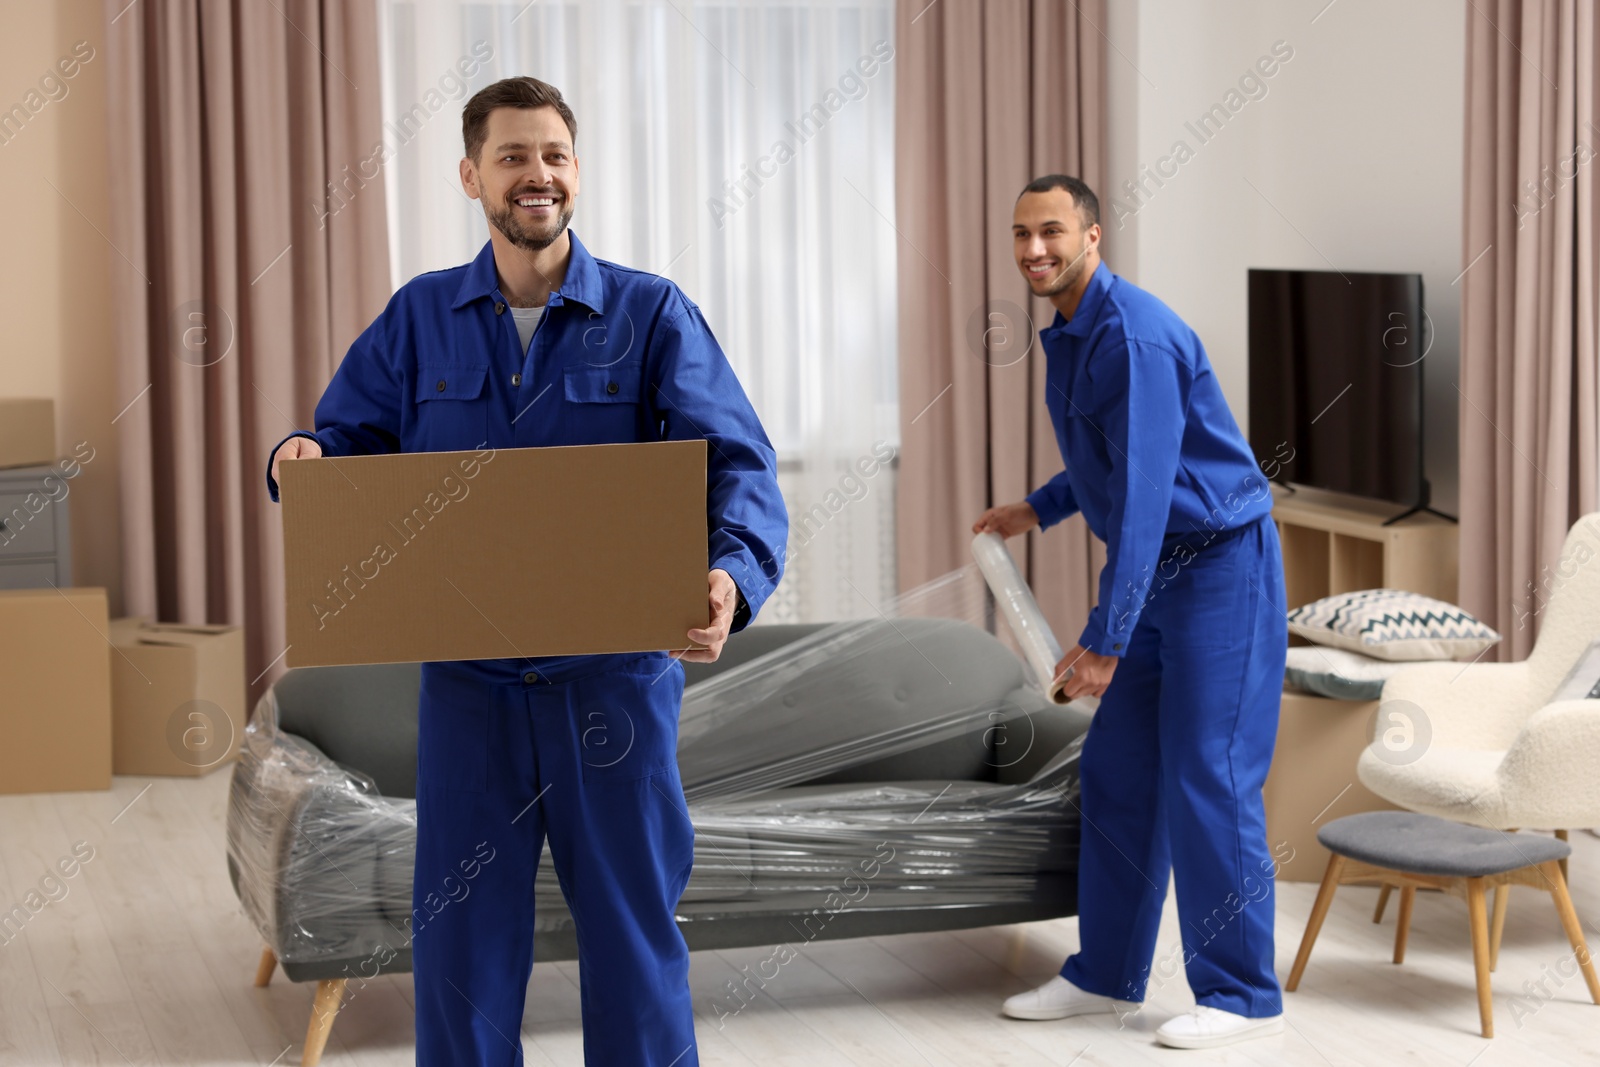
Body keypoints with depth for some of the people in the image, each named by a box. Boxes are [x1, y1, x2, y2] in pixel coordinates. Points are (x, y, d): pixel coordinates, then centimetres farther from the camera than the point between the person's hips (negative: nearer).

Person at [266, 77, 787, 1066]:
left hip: (613, 676, -2)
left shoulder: (651, 314, -2)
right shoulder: (420, 317, 6)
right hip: (467, 677, 2)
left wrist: (733, 574, -33)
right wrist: (302, 458, -15)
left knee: (633, 927, 9)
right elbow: (350, 438, 11)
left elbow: (737, 463, -12)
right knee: (460, 940, 8)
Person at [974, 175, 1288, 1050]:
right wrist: (1040, 509, 21)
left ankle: (1241, 996, 2)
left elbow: (1142, 491, -27)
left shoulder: (1134, 338, -22)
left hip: (1220, 566, -10)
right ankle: (1105, 974, 20)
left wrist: (1105, 640, -27)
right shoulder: (1066, 337, 9)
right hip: (1153, 569, 10)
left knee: (1208, 781, -8)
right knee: (1117, 773, 11)